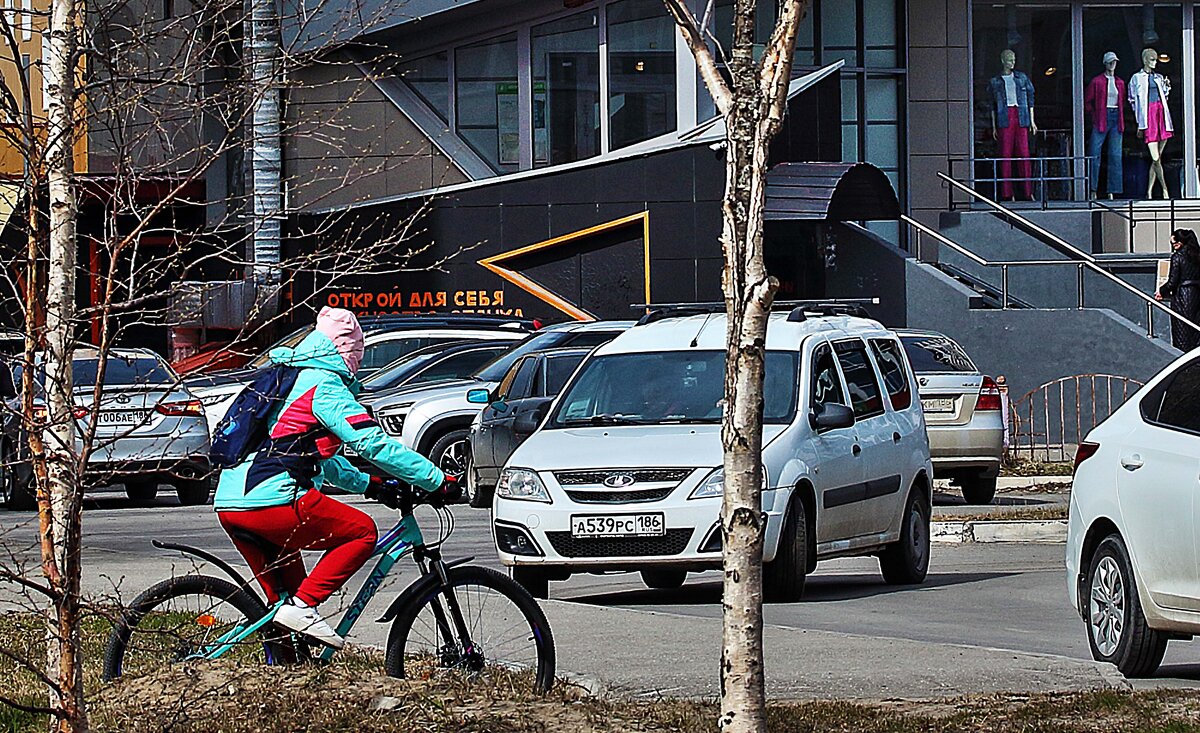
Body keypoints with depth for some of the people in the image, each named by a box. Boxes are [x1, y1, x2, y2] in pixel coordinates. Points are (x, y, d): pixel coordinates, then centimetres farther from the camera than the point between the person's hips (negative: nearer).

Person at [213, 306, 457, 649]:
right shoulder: (325, 386, -3)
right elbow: (373, 442, -11)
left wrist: (366, 483, 39)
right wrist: (438, 481, -7)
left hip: (229, 504, 9)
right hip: (272, 502, -9)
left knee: (286, 594, 21)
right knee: (362, 531, 5)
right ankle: (302, 607, -7)